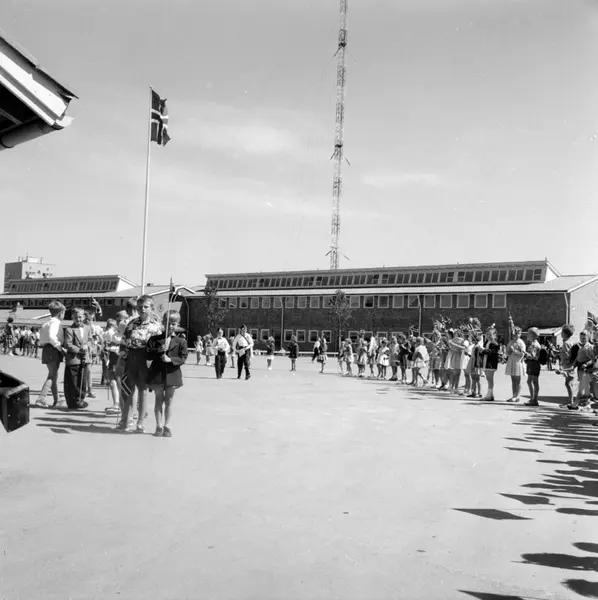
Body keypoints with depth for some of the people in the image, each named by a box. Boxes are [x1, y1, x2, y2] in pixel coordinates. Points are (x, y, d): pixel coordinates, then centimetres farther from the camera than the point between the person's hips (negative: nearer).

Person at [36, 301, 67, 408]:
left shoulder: (46, 323, 18)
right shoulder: (55, 322, -10)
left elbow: (41, 340, 16)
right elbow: (51, 337, -25)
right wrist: (61, 348, -19)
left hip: (46, 350, 9)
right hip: (53, 351, -9)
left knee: (54, 376, 15)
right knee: (52, 376, -7)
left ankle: (57, 400, 23)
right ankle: (41, 399, -15)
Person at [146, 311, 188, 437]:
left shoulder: (181, 341, 0)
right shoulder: (155, 339, 3)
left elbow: (183, 358, -5)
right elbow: (148, 354, -4)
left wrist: (170, 359, -20)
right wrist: (159, 350, -20)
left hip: (172, 374, 0)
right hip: (157, 373, 1)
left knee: (169, 401, 7)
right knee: (159, 400, 8)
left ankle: (167, 426, 15)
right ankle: (159, 426, 15)